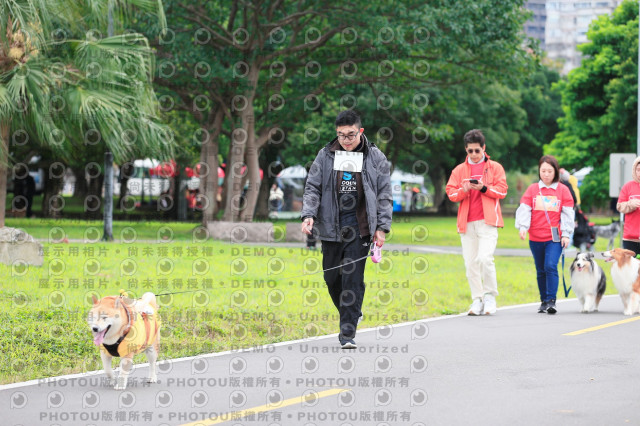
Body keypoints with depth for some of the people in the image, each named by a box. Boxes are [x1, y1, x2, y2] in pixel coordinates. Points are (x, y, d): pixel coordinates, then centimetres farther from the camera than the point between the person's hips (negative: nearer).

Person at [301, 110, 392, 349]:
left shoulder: (375, 158, 3)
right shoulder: (326, 156, 6)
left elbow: (384, 194, 5)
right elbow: (312, 187, 7)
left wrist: (382, 227, -1)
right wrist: (309, 215, -9)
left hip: (359, 229, -2)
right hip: (330, 228, 3)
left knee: (353, 279, -8)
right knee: (331, 277, 10)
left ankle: (348, 334, -5)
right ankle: (350, 315, 35)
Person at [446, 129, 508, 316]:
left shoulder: (495, 167, 9)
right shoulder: (459, 170, 15)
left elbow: (502, 191, 1)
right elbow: (450, 192, 8)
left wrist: (483, 188, -13)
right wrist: (463, 190, -12)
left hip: (487, 221, -3)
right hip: (467, 223, 3)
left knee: (485, 258, -19)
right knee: (470, 263, 1)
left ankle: (490, 296, -4)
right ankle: (477, 300, 8)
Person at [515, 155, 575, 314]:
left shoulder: (562, 190, 4)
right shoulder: (532, 189, 6)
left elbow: (567, 214, 4)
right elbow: (524, 209, 0)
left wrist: (566, 234, -3)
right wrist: (523, 226, -16)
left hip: (555, 237, -2)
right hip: (536, 238, 2)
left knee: (550, 266, -18)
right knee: (541, 271, 10)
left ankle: (551, 301, -16)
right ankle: (544, 301, 20)